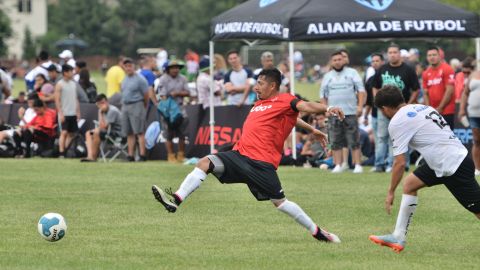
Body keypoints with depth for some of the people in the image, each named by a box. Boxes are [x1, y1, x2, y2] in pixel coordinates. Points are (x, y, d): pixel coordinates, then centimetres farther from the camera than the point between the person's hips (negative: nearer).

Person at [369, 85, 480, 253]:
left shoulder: (397, 122, -10)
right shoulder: (422, 108, 14)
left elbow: (400, 163, -11)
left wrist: (391, 193, -2)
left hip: (454, 167, -10)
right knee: (410, 184, 15)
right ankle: (398, 238, 17)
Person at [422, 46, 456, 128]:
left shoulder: (447, 70, -8)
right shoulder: (426, 74, 11)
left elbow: (449, 91, -13)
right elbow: (426, 93, 12)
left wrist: (440, 108, -14)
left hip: (446, 111, -6)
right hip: (432, 112, 6)